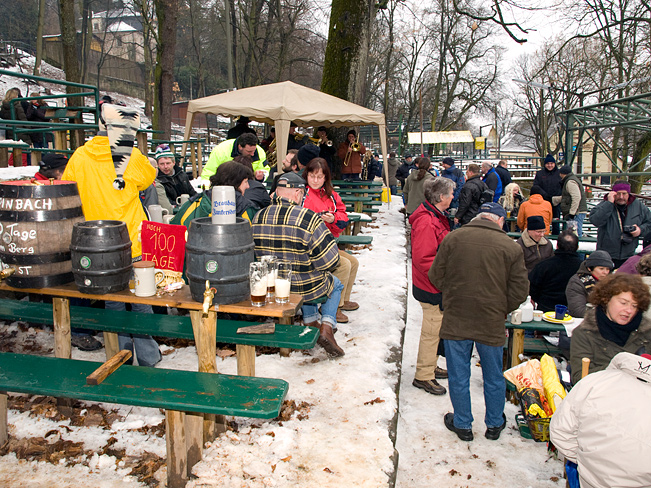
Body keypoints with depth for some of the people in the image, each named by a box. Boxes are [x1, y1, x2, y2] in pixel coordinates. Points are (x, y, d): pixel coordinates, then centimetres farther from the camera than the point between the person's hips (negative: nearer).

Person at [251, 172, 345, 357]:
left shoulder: (258, 217, -6)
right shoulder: (309, 218, -23)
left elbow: (258, 254, 8)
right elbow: (330, 261, -19)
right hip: (304, 289, -5)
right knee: (336, 284, 27)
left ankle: (311, 321, 36)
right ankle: (327, 326, 10)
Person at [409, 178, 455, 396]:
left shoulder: (436, 216, 10)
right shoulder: (426, 223, -25)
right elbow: (422, 259, -29)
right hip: (432, 289, -10)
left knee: (436, 328, 22)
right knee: (432, 331, 1)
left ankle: (430, 366, 38)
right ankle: (423, 376, 16)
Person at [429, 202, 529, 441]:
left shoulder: (453, 238, -6)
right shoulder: (511, 247, -7)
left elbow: (435, 276, 0)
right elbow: (519, 291, -4)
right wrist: (500, 310, 12)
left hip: (455, 321, 0)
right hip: (492, 323, 1)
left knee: (458, 377, 15)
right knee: (494, 377, 20)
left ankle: (462, 424, 30)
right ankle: (494, 424, 37)